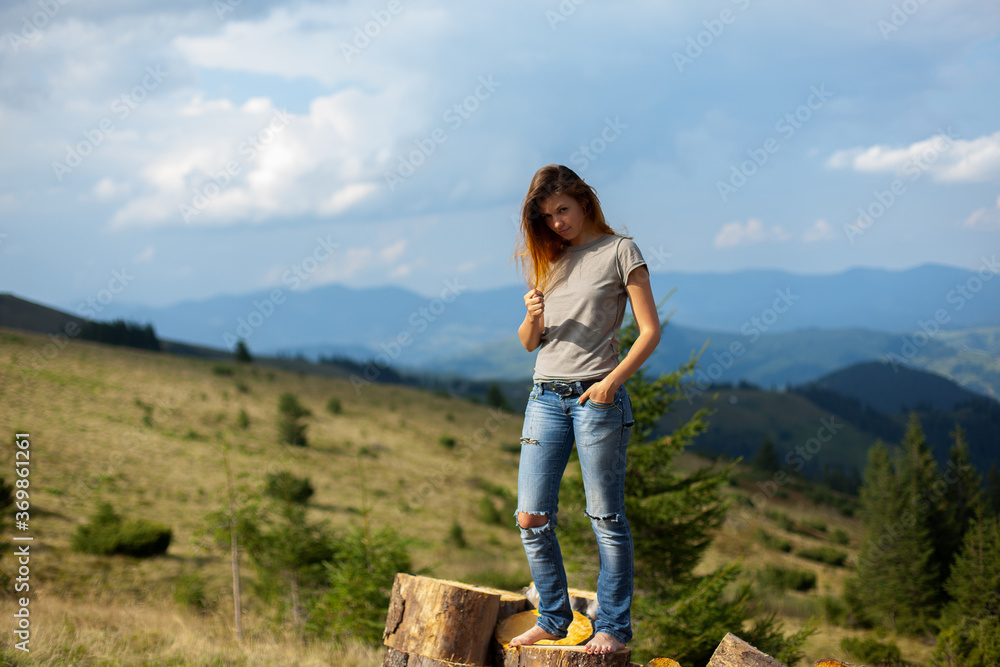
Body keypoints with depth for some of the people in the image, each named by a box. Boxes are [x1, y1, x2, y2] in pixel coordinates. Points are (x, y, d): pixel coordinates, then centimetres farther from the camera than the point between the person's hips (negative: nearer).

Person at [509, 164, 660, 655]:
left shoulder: (619, 251, 1)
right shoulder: (546, 260, 16)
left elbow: (649, 330, -4)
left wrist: (613, 380, -17)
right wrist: (533, 318, -4)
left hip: (597, 397, -5)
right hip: (545, 397, 5)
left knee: (606, 518, -1)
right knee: (531, 517, 1)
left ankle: (612, 626, 8)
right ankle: (553, 618, 15)